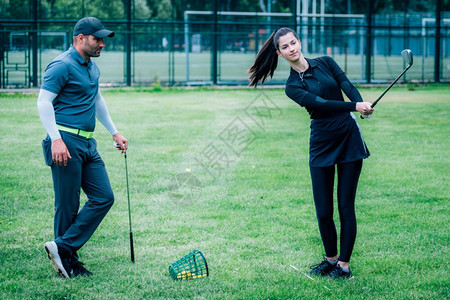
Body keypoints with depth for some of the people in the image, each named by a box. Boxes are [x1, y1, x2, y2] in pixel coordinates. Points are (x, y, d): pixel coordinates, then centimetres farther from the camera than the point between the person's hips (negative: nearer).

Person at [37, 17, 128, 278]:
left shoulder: (93, 68, 17)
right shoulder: (62, 66, -11)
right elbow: (44, 102, -16)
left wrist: (114, 132, 31)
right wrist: (56, 140, -25)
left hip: (88, 144, 9)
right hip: (66, 143, -9)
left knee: (103, 197, 1)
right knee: (68, 205, -3)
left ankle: (63, 248, 2)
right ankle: (68, 261, 8)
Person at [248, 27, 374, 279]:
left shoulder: (326, 63, 7)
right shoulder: (292, 86, 0)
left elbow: (348, 86, -7)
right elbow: (320, 103, -15)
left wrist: (364, 105, -28)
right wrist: (355, 106, -28)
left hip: (349, 138, 0)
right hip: (322, 144, 0)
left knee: (346, 206, -1)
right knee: (323, 211, 1)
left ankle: (344, 264, 9)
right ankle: (330, 259, 23)